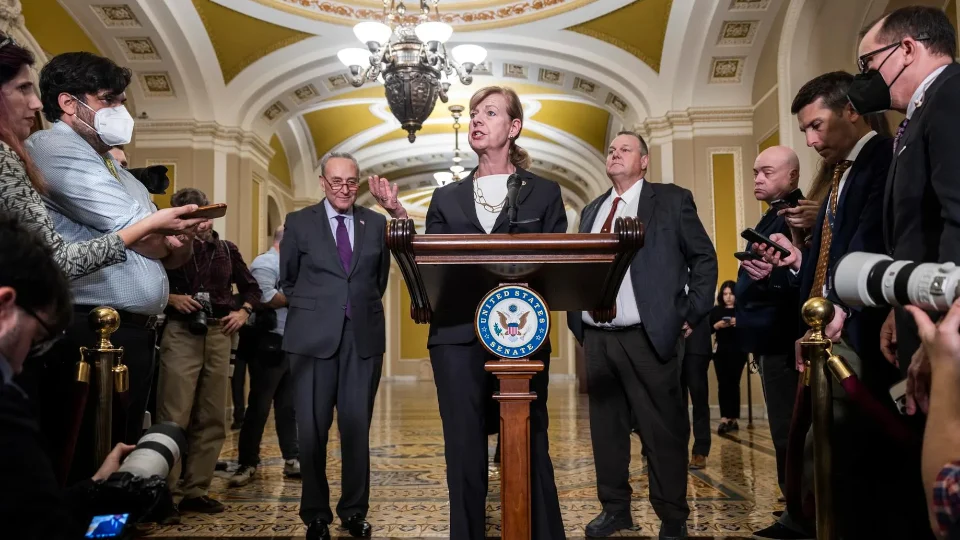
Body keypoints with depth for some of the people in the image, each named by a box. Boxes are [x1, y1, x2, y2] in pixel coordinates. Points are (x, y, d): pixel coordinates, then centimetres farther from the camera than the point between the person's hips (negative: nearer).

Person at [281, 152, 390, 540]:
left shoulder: (376, 223, 8)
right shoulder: (299, 223, 3)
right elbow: (287, 280, 11)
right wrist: (310, 310, 11)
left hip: (363, 336, 1)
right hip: (314, 336, -1)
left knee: (357, 427, 6)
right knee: (312, 429, 5)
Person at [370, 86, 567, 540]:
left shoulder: (544, 192, 8)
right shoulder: (447, 198, 14)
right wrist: (400, 217, -4)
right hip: (458, 337, 2)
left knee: (529, 451, 4)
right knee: (464, 453, 6)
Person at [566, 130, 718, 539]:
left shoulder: (672, 199, 2)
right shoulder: (592, 210, 17)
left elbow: (704, 258, 2)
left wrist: (693, 314, -4)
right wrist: (578, 324, 9)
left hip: (647, 337, -5)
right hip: (596, 338, 5)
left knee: (662, 431, 1)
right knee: (605, 428, 12)